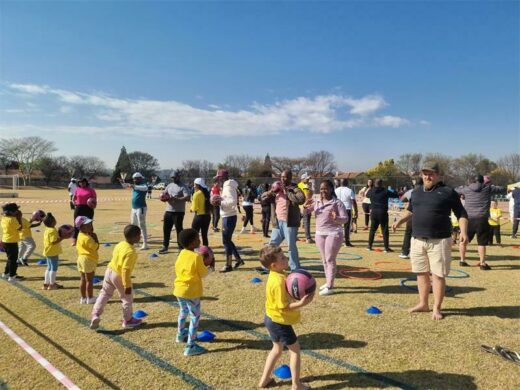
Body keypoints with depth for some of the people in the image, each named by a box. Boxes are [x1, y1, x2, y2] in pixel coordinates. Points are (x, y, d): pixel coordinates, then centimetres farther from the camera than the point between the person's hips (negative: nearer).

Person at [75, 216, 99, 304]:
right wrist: (95, 237, -8)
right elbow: (96, 247, -17)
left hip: (81, 258, 9)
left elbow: (77, 247, 15)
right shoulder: (87, 238, -21)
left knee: (83, 280, 14)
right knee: (89, 280, 1)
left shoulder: (80, 236, 8)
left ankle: (83, 298, 21)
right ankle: (90, 298, 8)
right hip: (88, 260, -9)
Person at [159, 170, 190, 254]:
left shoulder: (183, 186, -6)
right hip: (168, 210, 6)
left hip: (179, 212, -6)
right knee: (166, 229, 9)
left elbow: (187, 197, -18)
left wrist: (176, 199, -27)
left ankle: (181, 247, 11)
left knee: (179, 229, 0)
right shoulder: (169, 185, 14)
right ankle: (165, 246, 20)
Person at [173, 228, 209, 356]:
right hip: (191, 292, -8)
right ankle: (190, 346, 4)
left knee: (183, 312, 29)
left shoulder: (181, 254, 2)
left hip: (179, 289, 8)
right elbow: (203, 274, -13)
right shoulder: (196, 256, -20)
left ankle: (181, 334, 49)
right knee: (195, 317, 3)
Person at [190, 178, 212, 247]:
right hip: (207, 216, 6)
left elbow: (195, 208, -11)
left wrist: (191, 209, 8)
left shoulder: (197, 194, -11)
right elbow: (210, 205, 6)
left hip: (199, 216, -6)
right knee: (204, 235, 13)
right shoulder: (207, 193, 6)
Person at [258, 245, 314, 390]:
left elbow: (286, 295, 6)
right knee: (295, 350, 9)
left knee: (277, 349, 25)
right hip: (279, 321, -9)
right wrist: (301, 303, -31)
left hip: (271, 318, 9)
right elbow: (283, 307, -28)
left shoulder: (277, 275, 0)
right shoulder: (278, 282, -30)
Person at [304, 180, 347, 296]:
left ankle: (329, 286, -1)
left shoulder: (337, 203, -10)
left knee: (330, 259, -5)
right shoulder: (316, 202, 7)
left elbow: (345, 219, -12)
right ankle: (328, 282, 27)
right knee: (324, 260, 14)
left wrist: (336, 218, -33)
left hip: (333, 234, -6)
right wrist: (305, 206, -9)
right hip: (319, 234, 6)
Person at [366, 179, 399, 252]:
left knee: (372, 229, 13)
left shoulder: (371, 191, 3)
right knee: (385, 230, 2)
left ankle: (369, 246, 15)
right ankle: (386, 248, 3)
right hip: (383, 212, -4)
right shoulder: (385, 191, -8)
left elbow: (367, 195, 24)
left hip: (373, 212, 4)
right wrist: (394, 192, 18)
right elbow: (395, 195, -4)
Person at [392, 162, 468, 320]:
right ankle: (423, 303, 27)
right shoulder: (416, 192, 12)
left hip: (439, 241, -5)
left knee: (438, 275, 1)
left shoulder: (448, 192, -4)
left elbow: (461, 214, -2)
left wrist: (463, 231, -16)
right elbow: (410, 210, 26)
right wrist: (400, 221, 10)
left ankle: (436, 308, 13)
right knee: (421, 273, 13)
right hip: (417, 240, 5)